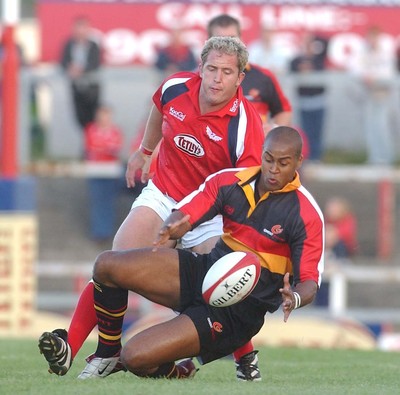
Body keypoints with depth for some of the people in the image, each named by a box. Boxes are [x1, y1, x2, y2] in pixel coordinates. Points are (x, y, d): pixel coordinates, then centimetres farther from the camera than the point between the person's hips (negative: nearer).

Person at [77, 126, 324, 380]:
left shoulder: (307, 214, -15)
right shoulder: (229, 181, -2)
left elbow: (309, 282, -16)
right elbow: (185, 215, -6)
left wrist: (295, 298, -40)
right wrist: (171, 228, -32)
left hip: (238, 311, -6)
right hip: (204, 272, 6)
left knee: (135, 356, -20)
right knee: (107, 265, -11)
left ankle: (174, 372, 17)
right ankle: (107, 355, 10)